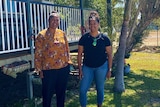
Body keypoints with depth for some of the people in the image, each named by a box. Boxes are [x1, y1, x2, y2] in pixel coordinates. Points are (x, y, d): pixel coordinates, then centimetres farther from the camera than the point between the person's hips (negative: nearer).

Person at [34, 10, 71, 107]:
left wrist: (68, 61, 8)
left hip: (64, 68, 4)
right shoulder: (42, 35, -6)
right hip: (49, 70, -4)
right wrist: (39, 69, -7)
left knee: (61, 92, 16)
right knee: (48, 93, 7)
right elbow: (38, 54, -6)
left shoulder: (62, 33, 7)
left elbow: (67, 49, 14)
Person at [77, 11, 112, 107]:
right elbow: (80, 54, -1)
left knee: (100, 89, 13)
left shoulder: (105, 38, -7)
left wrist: (109, 69, -2)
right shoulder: (84, 38, -7)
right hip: (87, 67, 1)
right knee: (83, 90, -2)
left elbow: (109, 54, -1)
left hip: (101, 67, 0)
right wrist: (80, 69, -4)